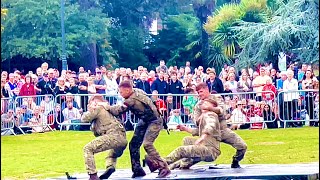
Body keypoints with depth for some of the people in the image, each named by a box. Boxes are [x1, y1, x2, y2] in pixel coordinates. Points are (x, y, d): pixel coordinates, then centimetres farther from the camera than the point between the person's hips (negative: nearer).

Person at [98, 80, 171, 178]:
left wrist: (107, 106, -10)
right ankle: (137, 169, 13)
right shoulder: (136, 91, -4)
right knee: (133, 144, 5)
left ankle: (164, 168, -20)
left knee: (147, 144, -25)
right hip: (144, 121, 10)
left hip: (154, 121, -10)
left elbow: (118, 111, -24)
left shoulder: (132, 100, -29)